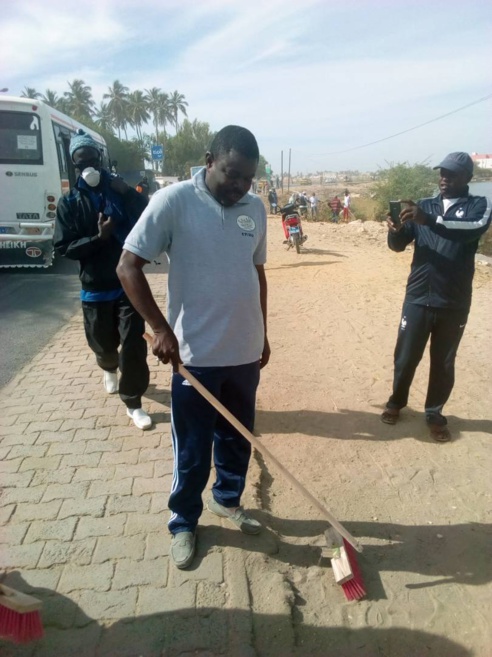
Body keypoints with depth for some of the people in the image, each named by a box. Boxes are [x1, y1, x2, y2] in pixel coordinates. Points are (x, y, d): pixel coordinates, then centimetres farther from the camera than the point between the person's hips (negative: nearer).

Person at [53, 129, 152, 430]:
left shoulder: (122, 191, 2)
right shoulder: (70, 203, 1)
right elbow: (64, 247, -5)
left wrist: (128, 194, -18)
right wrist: (98, 238, -19)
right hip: (95, 287, 1)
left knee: (134, 344, -4)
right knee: (103, 342, 15)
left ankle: (133, 402, 11)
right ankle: (109, 368, 51)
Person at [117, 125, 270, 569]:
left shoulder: (256, 208, 5)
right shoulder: (174, 201, -12)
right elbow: (128, 267, -12)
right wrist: (161, 328, -19)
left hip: (245, 352, 5)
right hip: (195, 354, -5)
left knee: (237, 438, 20)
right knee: (193, 450, 10)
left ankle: (228, 500, 45)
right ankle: (184, 523, 34)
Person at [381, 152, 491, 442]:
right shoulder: (423, 206, 7)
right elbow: (399, 245, 3)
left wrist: (430, 221, -36)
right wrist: (395, 231, -20)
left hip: (454, 303, -1)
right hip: (418, 298, 1)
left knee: (444, 362, 11)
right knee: (406, 356, 8)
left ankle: (435, 413, 28)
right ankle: (396, 402, 30)